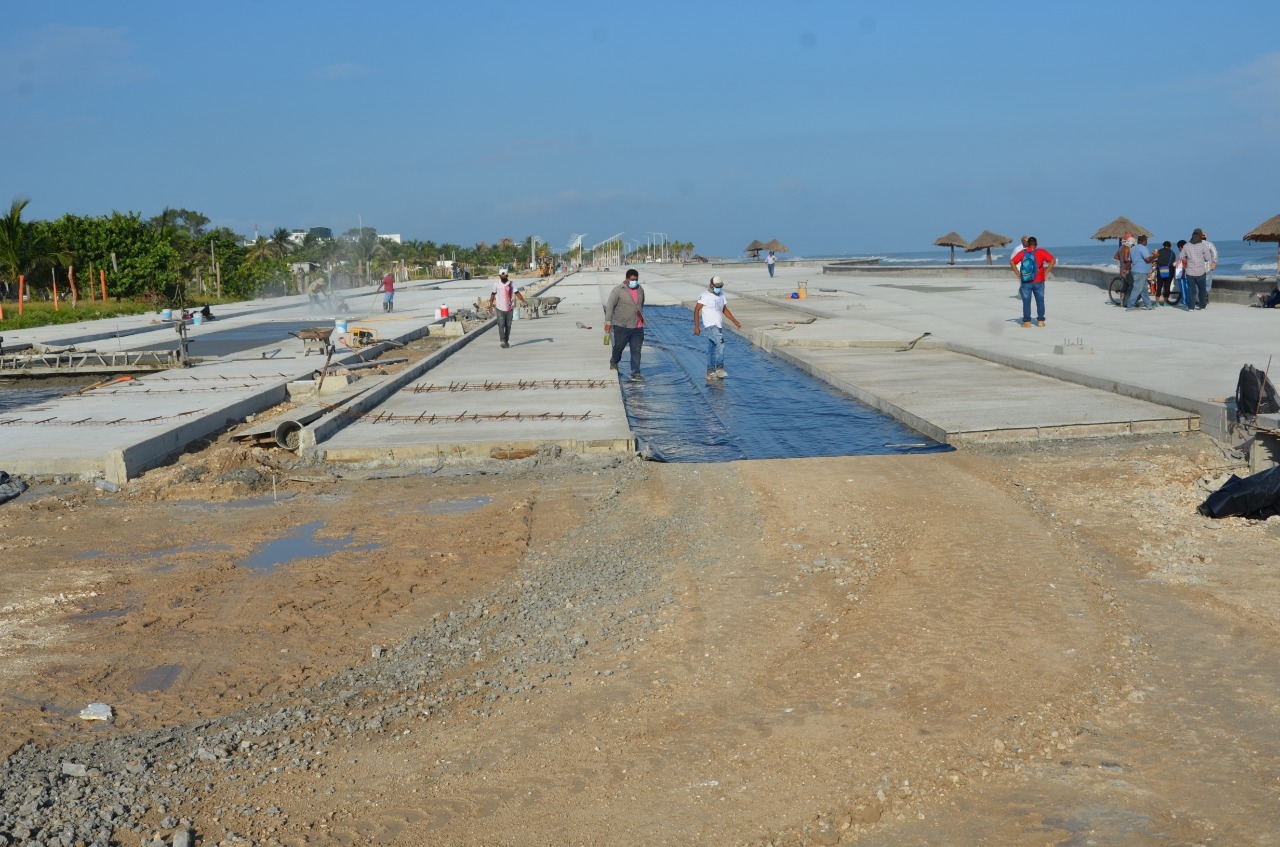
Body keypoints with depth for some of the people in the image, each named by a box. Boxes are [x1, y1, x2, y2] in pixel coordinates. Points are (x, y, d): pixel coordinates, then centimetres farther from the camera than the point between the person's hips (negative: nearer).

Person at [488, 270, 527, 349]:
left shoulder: (512, 284, 2)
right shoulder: (496, 284, 3)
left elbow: (517, 293, -4)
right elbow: (493, 295, 10)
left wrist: (523, 300, -18)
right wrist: (490, 306, 7)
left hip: (509, 308, 1)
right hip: (500, 308, -1)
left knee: (508, 325, 7)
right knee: (501, 324, -13)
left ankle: (507, 341, 17)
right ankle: (502, 341, -20)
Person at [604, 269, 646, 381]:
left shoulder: (640, 290, 9)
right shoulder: (618, 290, -9)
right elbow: (610, 306, -9)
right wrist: (608, 322, -13)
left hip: (637, 327, 4)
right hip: (622, 326, -4)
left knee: (636, 351, 0)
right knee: (619, 346, 11)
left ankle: (635, 374, 1)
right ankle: (614, 362, 41)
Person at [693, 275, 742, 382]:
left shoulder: (721, 295, 13)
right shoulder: (705, 296, -10)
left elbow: (725, 310, 22)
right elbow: (696, 310, -11)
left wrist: (735, 321, 15)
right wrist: (696, 326, -16)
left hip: (719, 325, 8)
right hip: (710, 325, -8)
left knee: (712, 350, 10)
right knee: (720, 343, -24)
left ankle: (710, 373, 14)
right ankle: (719, 368, -19)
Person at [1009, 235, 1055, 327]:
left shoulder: (1022, 253, 2)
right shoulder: (1041, 252, -1)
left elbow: (1012, 262, -6)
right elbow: (1052, 260, -11)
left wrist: (1017, 273, -4)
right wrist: (1046, 272, -7)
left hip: (1026, 282, 0)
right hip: (1038, 282, 0)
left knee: (1026, 302, 5)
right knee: (1040, 301, 9)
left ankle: (1027, 322, 4)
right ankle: (1040, 321, 9)